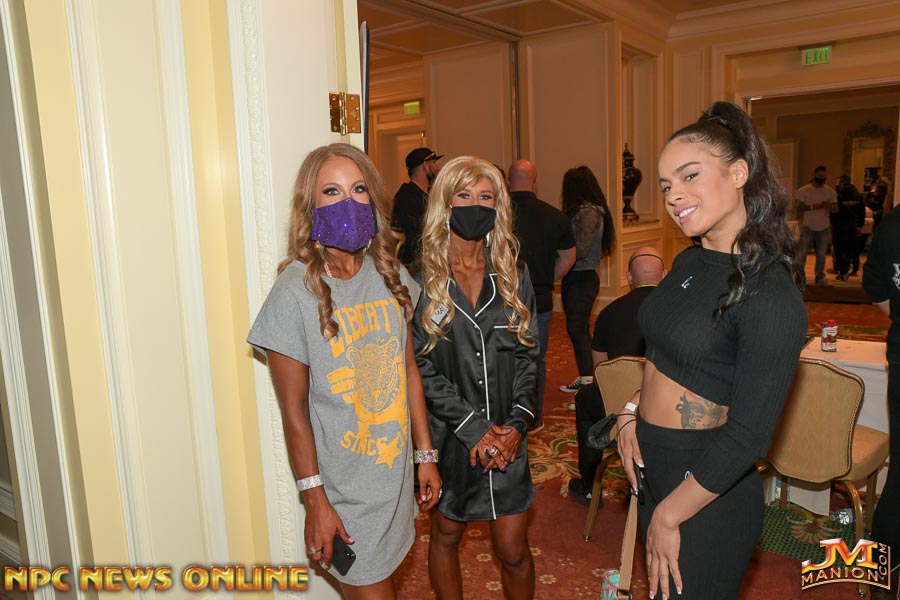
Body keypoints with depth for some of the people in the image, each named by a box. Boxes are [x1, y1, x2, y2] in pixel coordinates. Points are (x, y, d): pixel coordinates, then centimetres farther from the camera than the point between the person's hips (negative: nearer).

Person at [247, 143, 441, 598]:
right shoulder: (295, 292, -17)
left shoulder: (391, 275, -1)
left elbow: (409, 372, 5)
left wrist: (426, 456, 8)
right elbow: (294, 413, -13)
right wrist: (315, 501, -10)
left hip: (396, 471, 5)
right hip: (343, 487, -5)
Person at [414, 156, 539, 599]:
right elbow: (421, 367, -11)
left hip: (507, 436, 2)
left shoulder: (512, 274, 4)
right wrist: (473, 429, -15)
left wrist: (517, 423, -9)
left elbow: (527, 354, 3)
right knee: (446, 535, 18)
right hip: (448, 437, -2)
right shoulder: (421, 278, -7)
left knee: (513, 550, 9)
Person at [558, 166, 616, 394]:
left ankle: (587, 381, 3)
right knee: (578, 329, 14)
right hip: (577, 278, 9)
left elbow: (579, 250, -20)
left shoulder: (588, 213, -15)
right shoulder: (582, 211, 12)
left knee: (577, 330, -5)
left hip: (582, 279, -9)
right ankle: (585, 379, 24)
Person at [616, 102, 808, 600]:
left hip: (708, 492, -7)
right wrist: (633, 412, 0)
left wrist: (668, 516, -15)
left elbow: (747, 437, -22)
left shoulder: (769, 295, -23)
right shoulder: (689, 263, 2)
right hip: (650, 466, 8)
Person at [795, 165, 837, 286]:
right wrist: (813, 207, -24)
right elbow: (799, 208, -10)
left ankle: (820, 277, 15)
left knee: (821, 253, 7)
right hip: (808, 227, -3)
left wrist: (829, 206, -16)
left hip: (824, 228, 3)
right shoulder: (804, 190, -3)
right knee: (802, 252, -3)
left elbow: (836, 209, 7)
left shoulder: (830, 192, 8)